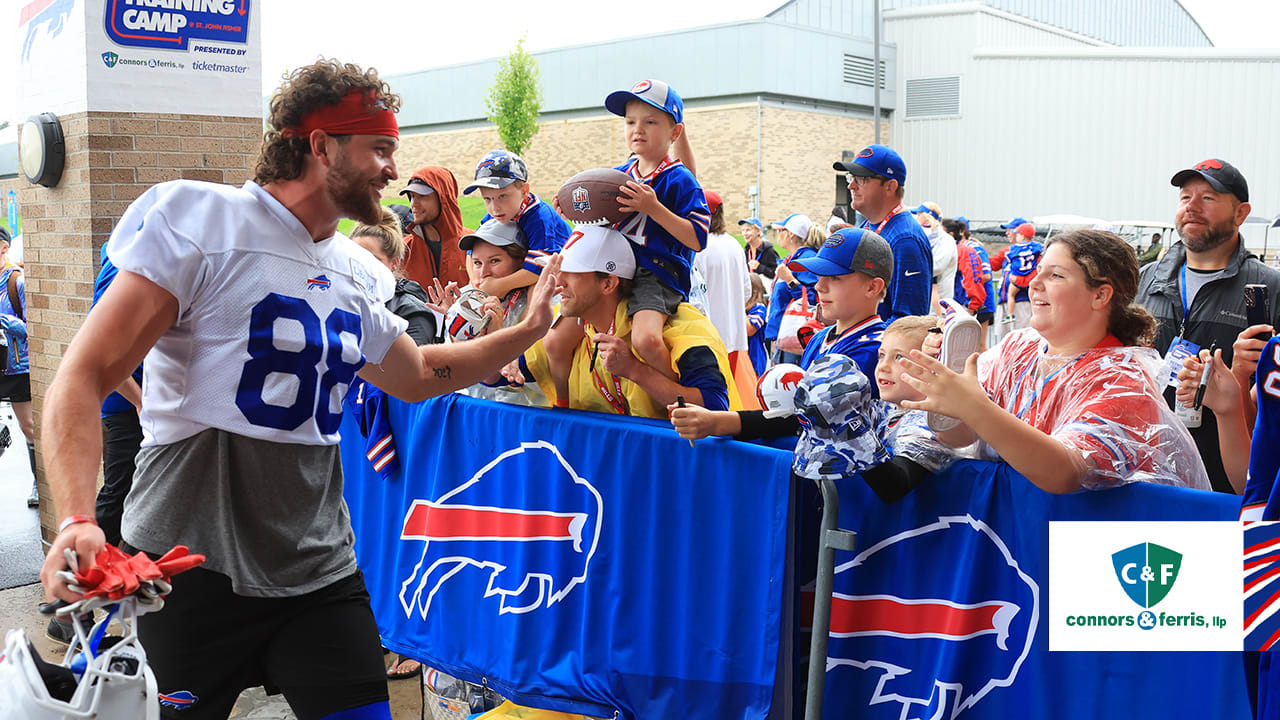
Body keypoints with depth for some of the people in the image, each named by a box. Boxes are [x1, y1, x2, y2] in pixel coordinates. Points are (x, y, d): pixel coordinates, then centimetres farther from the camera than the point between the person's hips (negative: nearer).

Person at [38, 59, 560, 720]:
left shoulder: (357, 275, 11)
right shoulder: (201, 221, -9)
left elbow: (417, 375, 28)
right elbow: (84, 378, -14)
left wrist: (527, 330, 21)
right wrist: (76, 521, -29)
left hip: (319, 570, 6)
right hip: (194, 566, -5)